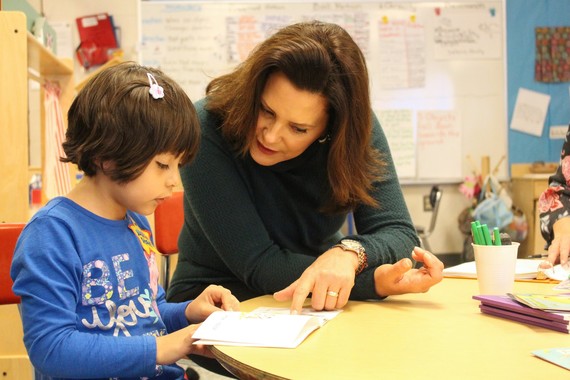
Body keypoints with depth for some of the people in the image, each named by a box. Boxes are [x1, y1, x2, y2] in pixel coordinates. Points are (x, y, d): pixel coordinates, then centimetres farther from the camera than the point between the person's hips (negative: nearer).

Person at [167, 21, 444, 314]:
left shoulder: (355, 134, -11)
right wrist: (376, 281, -28)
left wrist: (349, 253, -34)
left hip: (314, 312, 4)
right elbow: (258, 265, -23)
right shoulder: (207, 128, -21)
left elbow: (399, 234, -13)